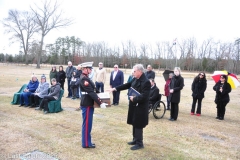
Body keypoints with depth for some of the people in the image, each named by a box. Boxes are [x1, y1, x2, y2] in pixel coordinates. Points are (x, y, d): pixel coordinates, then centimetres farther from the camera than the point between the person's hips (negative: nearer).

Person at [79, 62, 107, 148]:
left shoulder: (85, 77, 11)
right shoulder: (84, 79, -21)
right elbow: (91, 92, -26)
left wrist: (98, 98, 15)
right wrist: (100, 103, -26)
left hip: (88, 104, 10)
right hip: (87, 105, -10)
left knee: (88, 124, 18)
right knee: (87, 124, 1)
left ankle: (87, 141, 30)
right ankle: (86, 143, 14)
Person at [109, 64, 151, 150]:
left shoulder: (146, 82, -22)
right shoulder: (135, 79, 5)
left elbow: (144, 96, -27)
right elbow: (127, 85, 12)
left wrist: (134, 99, -17)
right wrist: (115, 88, 6)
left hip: (140, 107, -9)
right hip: (134, 106, 9)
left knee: (138, 125, 4)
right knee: (134, 124, 19)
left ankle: (139, 143, 21)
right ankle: (135, 140, 36)